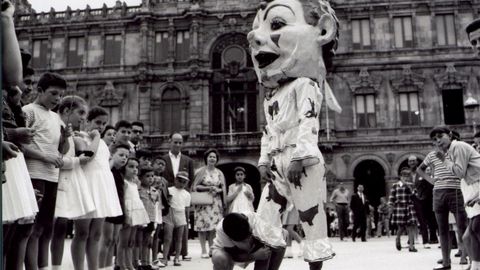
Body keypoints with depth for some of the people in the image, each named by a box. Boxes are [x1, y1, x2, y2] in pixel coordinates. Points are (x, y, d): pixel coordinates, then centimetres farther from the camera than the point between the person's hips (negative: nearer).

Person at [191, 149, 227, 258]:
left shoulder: (219, 173, 12)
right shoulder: (201, 171, 1)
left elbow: (223, 188, 11)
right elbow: (195, 186, -4)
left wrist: (217, 190, -9)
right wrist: (209, 188, -12)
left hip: (216, 202, 3)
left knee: (214, 226, 0)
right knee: (203, 225, -6)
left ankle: (212, 249, 9)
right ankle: (203, 250, 0)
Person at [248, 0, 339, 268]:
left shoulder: (304, 85, -5)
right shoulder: (272, 95, 20)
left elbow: (308, 123, -16)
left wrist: (299, 156, -22)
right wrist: (264, 160, 12)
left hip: (302, 162, -8)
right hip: (278, 162, 8)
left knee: (311, 213, 0)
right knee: (264, 219, 7)